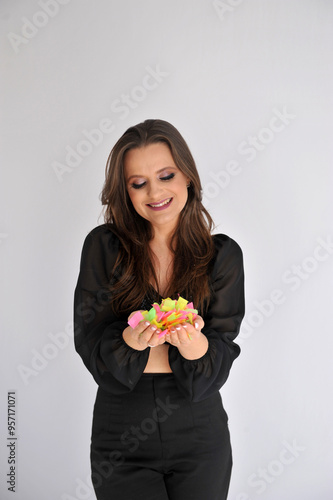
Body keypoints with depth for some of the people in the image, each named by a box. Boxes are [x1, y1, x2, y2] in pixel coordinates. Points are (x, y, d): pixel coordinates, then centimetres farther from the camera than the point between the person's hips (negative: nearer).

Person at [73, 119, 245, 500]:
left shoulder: (222, 254, -5)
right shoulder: (104, 246, -8)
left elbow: (221, 360, -8)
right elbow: (90, 346, -10)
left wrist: (194, 343, -29)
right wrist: (134, 338, -30)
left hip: (201, 437, 1)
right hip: (121, 438, -1)